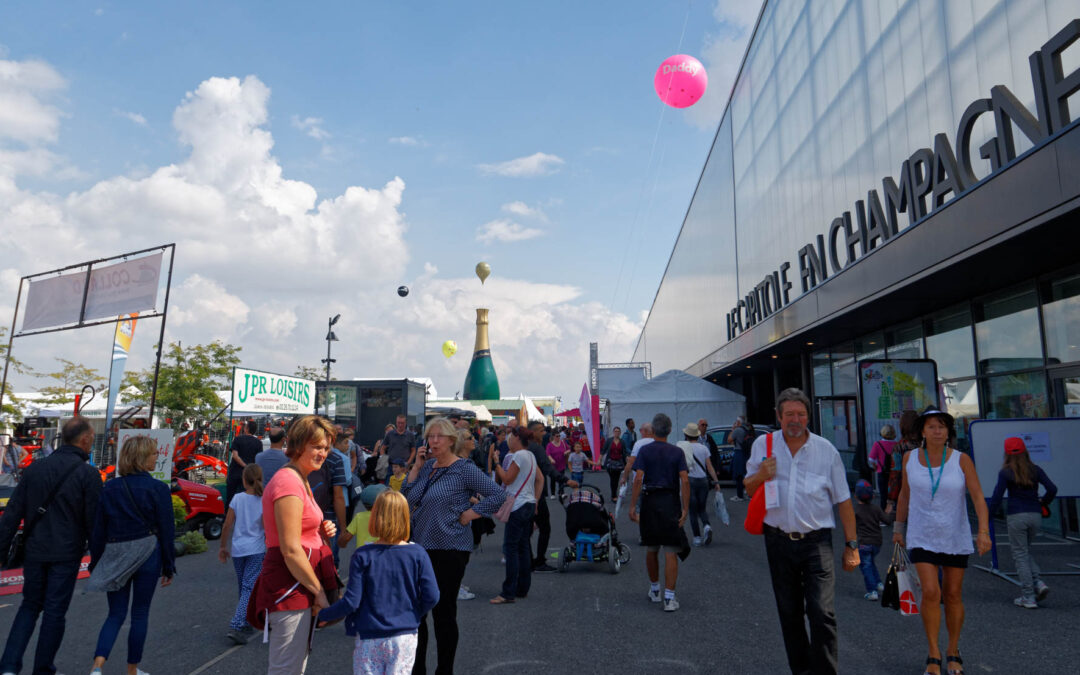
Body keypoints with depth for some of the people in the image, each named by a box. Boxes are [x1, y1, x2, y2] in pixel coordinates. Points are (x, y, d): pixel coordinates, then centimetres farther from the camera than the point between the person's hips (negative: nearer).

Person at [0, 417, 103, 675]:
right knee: (54, 612, 8)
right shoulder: (88, 474, -13)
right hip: (67, 554, -4)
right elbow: (93, 520, -11)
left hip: (35, 551, 4)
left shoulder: (35, 468, 2)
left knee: (30, 606, 20)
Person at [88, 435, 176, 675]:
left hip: (115, 558, 3)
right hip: (147, 556, -3)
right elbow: (166, 531, -6)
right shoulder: (158, 489, -10)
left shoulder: (109, 489, 0)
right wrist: (169, 566, 3)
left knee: (116, 614, 14)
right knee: (140, 614, 11)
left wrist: (96, 564, 13)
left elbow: (97, 530, 3)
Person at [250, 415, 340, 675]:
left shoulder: (300, 481, 14)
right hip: (290, 587, -10)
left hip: (299, 585, 11)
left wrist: (320, 531, 6)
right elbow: (291, 551, -21)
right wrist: (319, 592, -14)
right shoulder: (289, 483, -18)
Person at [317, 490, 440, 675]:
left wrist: (323, 615, 4)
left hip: (369, 639, -1)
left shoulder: (362, 556, -11)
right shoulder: (417, 554, -7)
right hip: (405, 638, 1)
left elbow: (351, 602, -12)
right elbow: (431, 596, -7)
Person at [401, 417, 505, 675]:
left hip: (449, 550, -7)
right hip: (421, 545, 7)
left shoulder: (464, 469, -12)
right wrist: (416, 466, -4)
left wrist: (468, 515, -17)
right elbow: (407, 499, 4)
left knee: (443, 613, 6)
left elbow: (498, 494, -15)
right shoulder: (427, 466, 8)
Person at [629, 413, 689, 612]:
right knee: (671, 552, 1)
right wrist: (685, 508, -8)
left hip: (650, 501, 1)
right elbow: (684, 480, -9)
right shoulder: (677, 452, 0)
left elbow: (638, 478, -11)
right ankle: (669, 598, -3)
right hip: (671, 502, -1)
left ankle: (654, 590, 32)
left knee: (651, 550, 16)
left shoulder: (645, 450, -2)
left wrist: (632, 506, -10)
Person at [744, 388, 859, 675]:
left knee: (822, 614, -9)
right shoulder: (763, 445, 2)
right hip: (779, 541, 2)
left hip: (816, 542, -2)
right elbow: (748, 489, 10)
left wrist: (851, 545, 1)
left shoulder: (826, 450, -1)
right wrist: (761, 476, -12)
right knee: (789, 613, 14)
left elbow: (843, 500, 3)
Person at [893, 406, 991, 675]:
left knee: (953, 595, 9)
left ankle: (953, 651, 30)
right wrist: (898, 528, 12)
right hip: (922, 537, 0)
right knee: (930, 593, -11)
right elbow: (905, 494, 8)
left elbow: (978, 497, -12)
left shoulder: (961, 460, -8)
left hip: (956, 538, 0)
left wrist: (984, 530, -26)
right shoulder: (910, 458, -3)